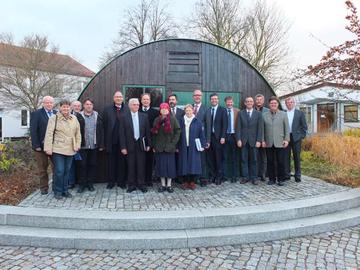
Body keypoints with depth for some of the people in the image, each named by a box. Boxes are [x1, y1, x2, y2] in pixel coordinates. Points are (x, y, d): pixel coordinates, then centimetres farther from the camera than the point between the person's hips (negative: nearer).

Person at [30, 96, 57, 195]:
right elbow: (33, 131, -7)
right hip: (41, 146, -2)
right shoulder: (36, 114, -3)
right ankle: (44, 187, 23)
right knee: (42, 168, 10)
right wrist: (36, 145, -12)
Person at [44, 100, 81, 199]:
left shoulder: (74, 119, 10)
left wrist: (78, 145, 8)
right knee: (59, 171, -3)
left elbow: (78, 133, 14)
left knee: (67, 171, 12)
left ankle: (65, 190, 24)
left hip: (70, 150, 5)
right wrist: (48, 148, -12)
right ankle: (58, 191, 13)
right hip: (58, 149, -4)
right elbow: (49, 134, -8)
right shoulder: (54, 118, -4)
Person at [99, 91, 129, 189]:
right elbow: (103, 126, 0)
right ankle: (111, 181, 23)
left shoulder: (127, 109, 1)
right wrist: (102, 143, -5)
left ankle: (121, 181, 23)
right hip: (111, 141, 1)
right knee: (111, 162, 10)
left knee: (122, 162, 9)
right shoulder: (107, 109, 3)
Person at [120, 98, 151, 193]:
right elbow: (122, 133, -3)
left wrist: (148, 144, 3)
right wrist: (123, 147, -7)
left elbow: (147, 131, 6)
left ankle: (141, 184, 18)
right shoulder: (125, 117, -2)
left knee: (141, 166, 7)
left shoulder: (144, 116, 4)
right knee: (131, 166, 7)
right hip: (130, 145, -1)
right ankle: (131, 185, 19)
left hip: (141, 144, 1)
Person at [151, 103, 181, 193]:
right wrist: (154, 146, 2)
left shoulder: (173, 119, 0)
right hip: (159, 147, 2)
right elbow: (154, 133, 8)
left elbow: (177, 131, -3)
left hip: (170, 147, -2)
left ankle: (169, 185, 11)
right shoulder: (157, 120, 8)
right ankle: (163, 185, 15)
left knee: (170, 165, 1)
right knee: (161, 165, 5)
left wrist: (173, 143, -10)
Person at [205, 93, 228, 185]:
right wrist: (207, 138, -2)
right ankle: (212, 176, 15)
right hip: (209, 137, 3)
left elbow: (225, 124, -3)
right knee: (210, 158, 4)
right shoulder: (207, 110, 10)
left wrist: (223, 137, -10)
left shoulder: (223, 110, 2)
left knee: (219, 158, 1)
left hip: (218, 137, -3)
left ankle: (219, 177, 11)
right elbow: (207, 124, 5)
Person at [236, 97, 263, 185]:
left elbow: (260, 128, 1)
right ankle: (245, 177, 13)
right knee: (244, 160, 4)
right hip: (243, 140, 1)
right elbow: (238, 127, 3)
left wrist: (259, 140, -7)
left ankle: (254, 177, 13)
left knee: (253, 160, 4)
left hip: (254, 140, -1)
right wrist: (238, 139, -6)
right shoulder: (241, 113, 7)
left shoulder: (258, 113, 5)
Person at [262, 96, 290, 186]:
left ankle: (280, 179, 13)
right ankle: (272, 179, 16)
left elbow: (287, 128, 3)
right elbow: (262, 129, 7)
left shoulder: (283, 114, 6)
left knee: (281, 162, 1)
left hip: (280, 143, -1)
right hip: (269, 143, 1)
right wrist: (263, 140, 1)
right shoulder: (264, 115, 8)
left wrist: (286, 139, -5)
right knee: (270, 162, 5)